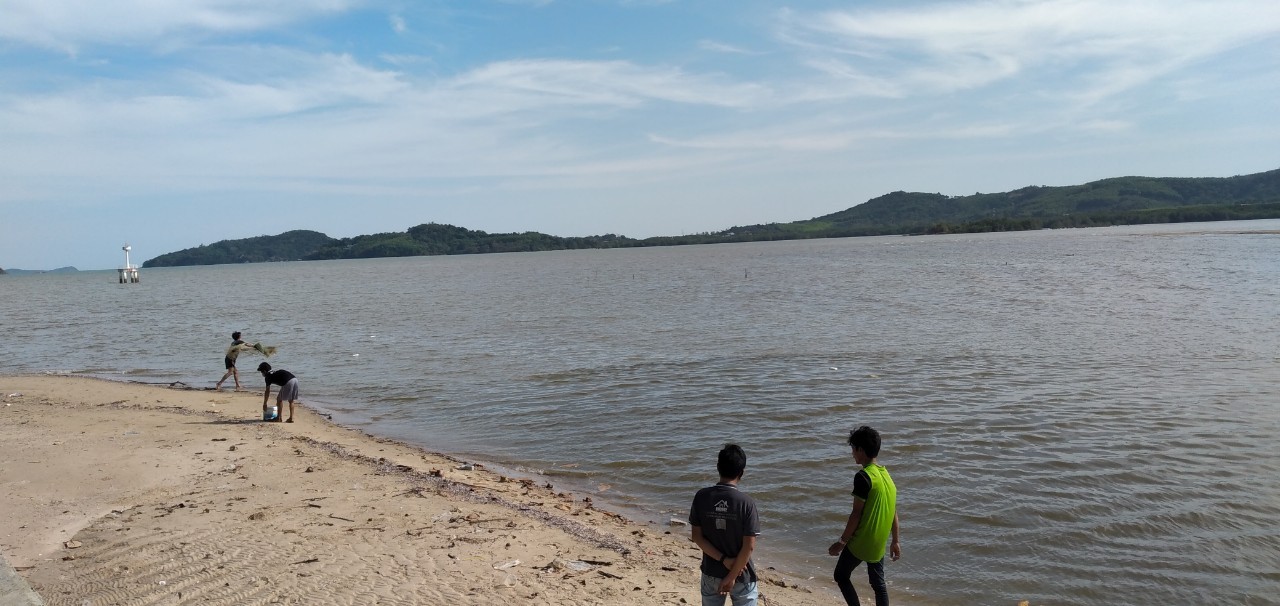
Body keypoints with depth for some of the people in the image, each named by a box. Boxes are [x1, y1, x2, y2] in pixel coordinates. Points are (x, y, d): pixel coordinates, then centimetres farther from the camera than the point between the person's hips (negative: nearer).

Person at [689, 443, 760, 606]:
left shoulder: (701, 497, -10)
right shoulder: (746, 502, -18)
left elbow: (697, 536, -8)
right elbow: (749, 546, -17)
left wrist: (723, 560, -8)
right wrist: (732, 576, -10)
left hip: (711, 573, 3)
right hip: (742, 575, -3)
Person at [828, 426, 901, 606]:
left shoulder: (863, 476, -18)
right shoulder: (886, 474, 7)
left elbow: (856, 513, -18)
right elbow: (893, 512, 12)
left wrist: (842, 542, -10)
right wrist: (895, 542, 20)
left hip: (860, 543, -7)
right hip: (879, 545, 7)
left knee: (841, 576, 11)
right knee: (878, 584, 16)